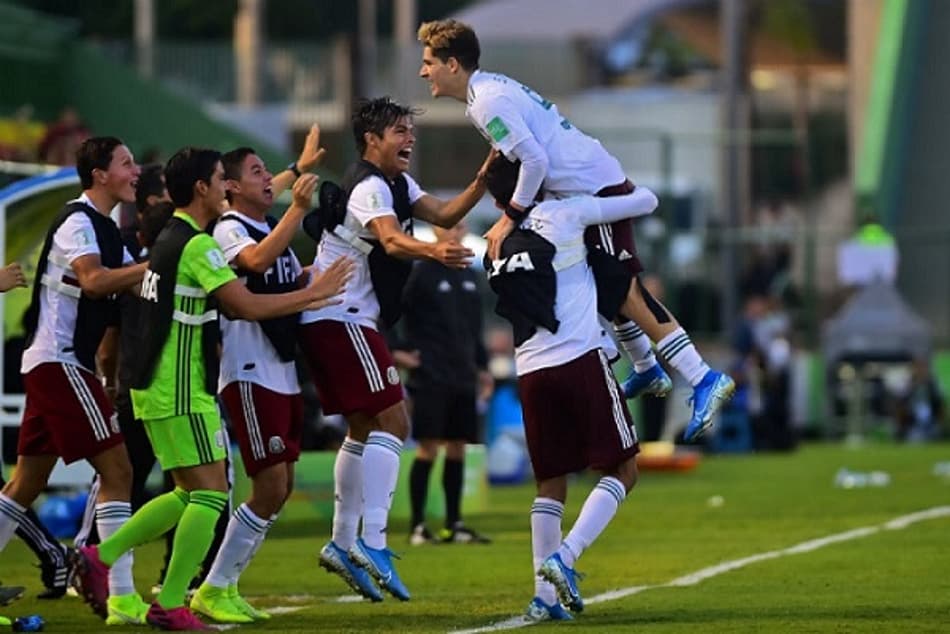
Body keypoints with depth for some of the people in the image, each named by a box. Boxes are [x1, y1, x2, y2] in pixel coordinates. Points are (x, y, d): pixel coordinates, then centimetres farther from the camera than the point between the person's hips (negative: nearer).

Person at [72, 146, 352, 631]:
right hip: (180, 392, -10)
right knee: (210, 492, -6)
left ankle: (101, 556, 13)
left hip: (157, 386, 10)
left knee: (190, 494, 16)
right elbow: (247, 306, -19)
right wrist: (313, 294, -9)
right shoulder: (196, 245, -16)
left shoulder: (169, 239, 15)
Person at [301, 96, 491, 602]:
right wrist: (432, 252, -55)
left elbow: (442, 214, 9)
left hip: (331, 320, 11)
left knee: (365, 429, 17)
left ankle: (342, 544, 23)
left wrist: (482, 182, -7)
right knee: (392, 422, -15)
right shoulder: (369, 188, -16)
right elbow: (391, 240, -34)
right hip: (340, 318, -11)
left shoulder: (397, 184, 16)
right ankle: (372, 543, -21)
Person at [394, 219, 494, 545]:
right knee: (429, 448, -8)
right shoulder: (421, 272, -5)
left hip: (463, 378, 6)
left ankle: (454, 524, 12)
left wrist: (482, 366, 19)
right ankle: (417, 527, -5)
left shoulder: (469, 276, 14)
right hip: (430, 377, -6)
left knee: (457, 448, 6)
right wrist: (399, 350, -12)